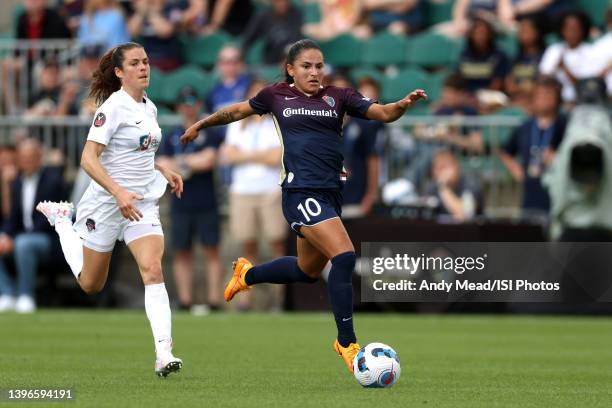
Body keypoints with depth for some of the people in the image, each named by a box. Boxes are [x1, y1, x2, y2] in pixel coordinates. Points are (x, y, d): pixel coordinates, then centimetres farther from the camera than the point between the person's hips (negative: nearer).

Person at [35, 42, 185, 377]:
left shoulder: (149, 107, 8)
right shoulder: (113, 107, -16)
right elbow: (88, 159, -23)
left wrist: (164, 171, 10)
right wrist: (118, 192, -33)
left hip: (142, 203, 5)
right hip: (105, 203, -5)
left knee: (152, 270, -17)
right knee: (91, 285, 12)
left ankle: (163, 354, -25)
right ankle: (61, 219, 39)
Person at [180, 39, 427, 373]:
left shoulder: (338, 97, 9)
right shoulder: (277, 95, 6)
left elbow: (383, 113, -3)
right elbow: (238, 111, 24)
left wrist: (404, 104, -23)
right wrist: (201, 125, 33)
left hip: (330, 192, 5)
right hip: (301, 191, -5)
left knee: (308, 271, 21)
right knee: (344, 256, -21)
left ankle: (247, 274, 50)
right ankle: (346, 343, -12)